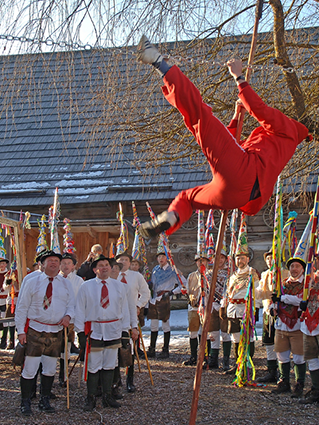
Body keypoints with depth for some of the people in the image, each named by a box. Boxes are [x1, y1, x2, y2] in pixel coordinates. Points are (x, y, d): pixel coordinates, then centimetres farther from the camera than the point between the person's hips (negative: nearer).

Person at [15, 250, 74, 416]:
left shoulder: (66, 284, 9)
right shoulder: (33, 282, 1)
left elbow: (71, 304, 11)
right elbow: (22, 307, 1)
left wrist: (68, 315, -12)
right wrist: (21, 331, -5)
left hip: (56, 331, 3)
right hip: (35, 330, -3)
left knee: (50, 369, 11)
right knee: (30, 368, -5)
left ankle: (45, 401, 25)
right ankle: (25, 402, 7)